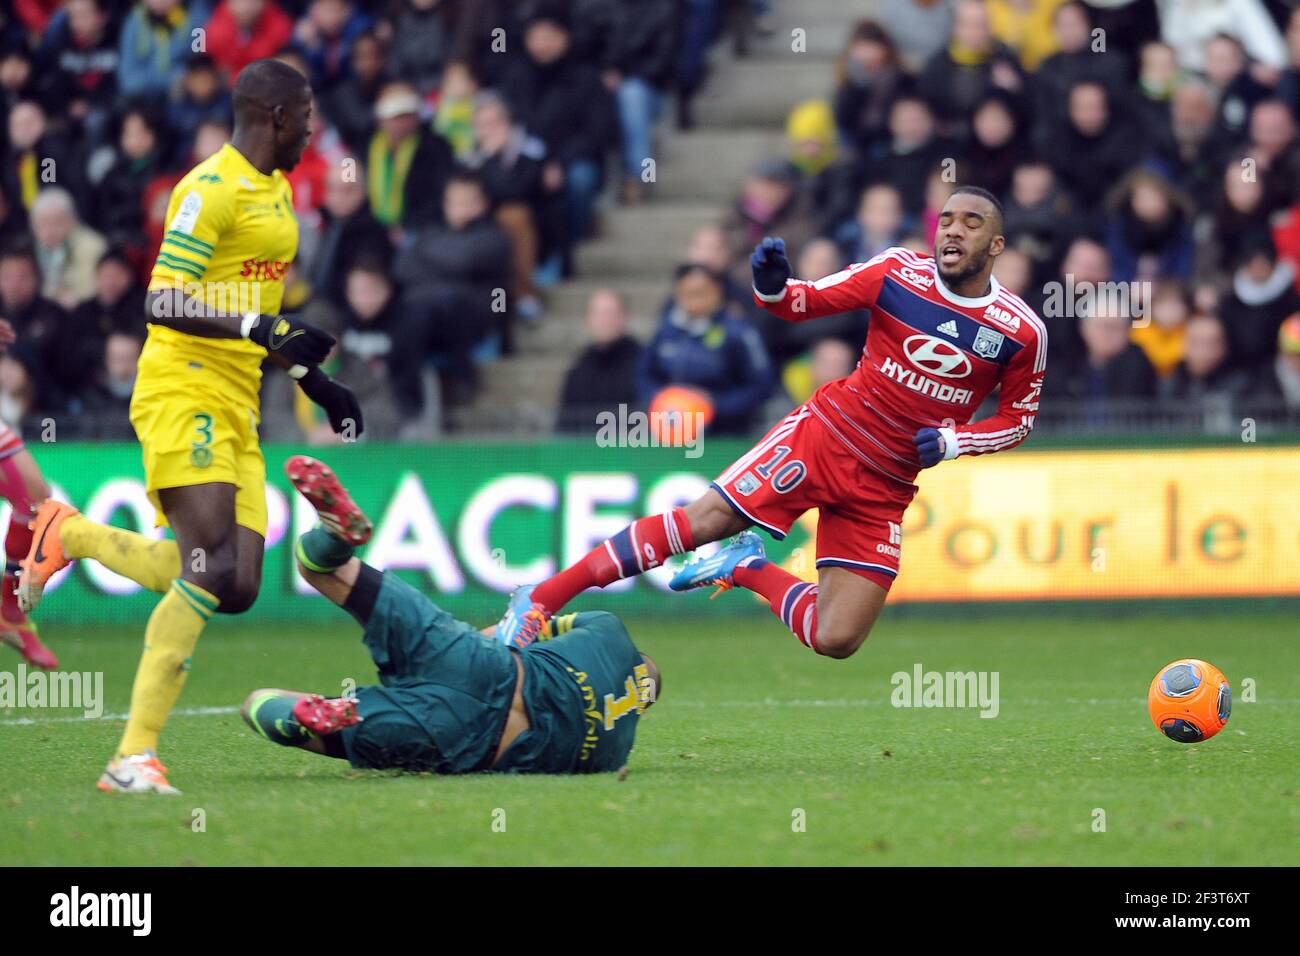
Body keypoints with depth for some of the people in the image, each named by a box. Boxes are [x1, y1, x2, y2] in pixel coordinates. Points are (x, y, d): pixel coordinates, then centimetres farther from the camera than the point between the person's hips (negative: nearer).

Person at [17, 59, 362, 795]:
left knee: (237, 590, -1)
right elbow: (165, 301, -19)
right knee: (211, 573, -19)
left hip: (237, 405, 9)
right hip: (185, 394, -9)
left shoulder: (277, 191, 19)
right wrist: (263, 331, -29)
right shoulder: (213, 188, -11)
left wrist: (314, 380, 27)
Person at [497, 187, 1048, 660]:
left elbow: (1019, 418, 9)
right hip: (825, 433, -1)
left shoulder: (1022, 332, -5)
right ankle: (541, 599, -11)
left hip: (883, 488, 1)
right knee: (703, 520, -18)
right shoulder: (899, 272, -5)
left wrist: (953, 441, -9)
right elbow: (808, 301, 1)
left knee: (835, 641, -9)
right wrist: (773, 288, -23)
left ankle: (749, 571, 20)